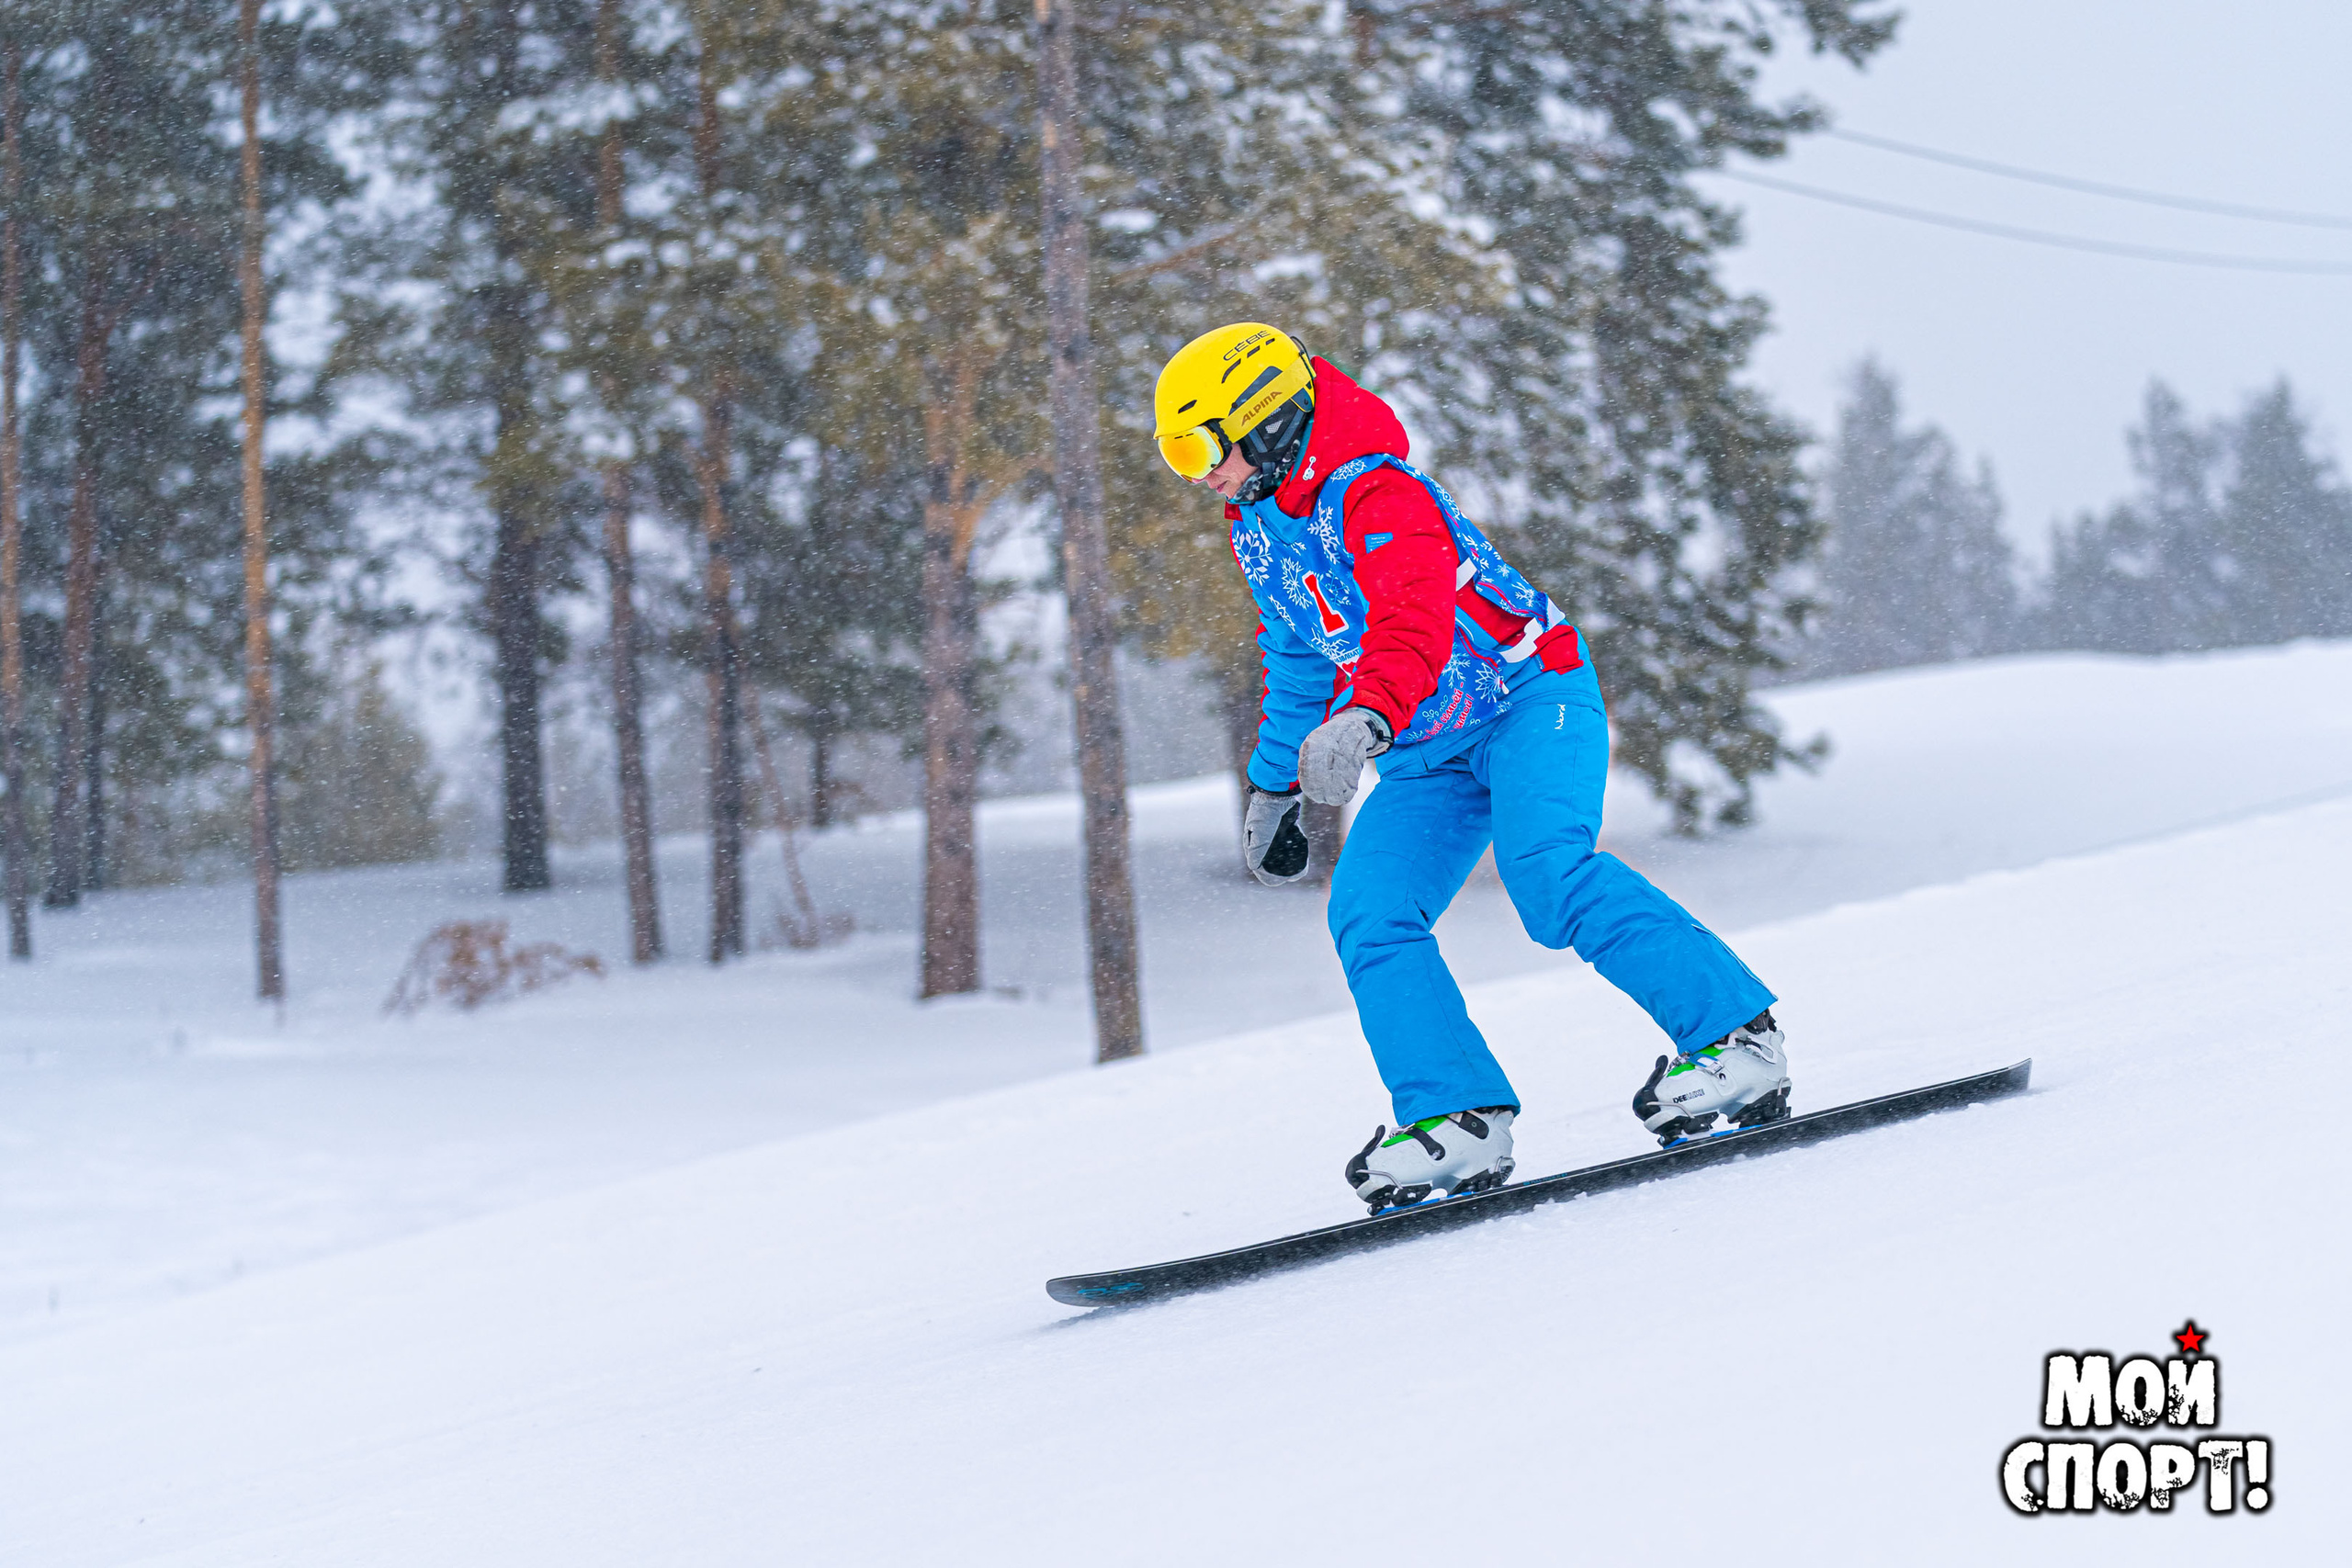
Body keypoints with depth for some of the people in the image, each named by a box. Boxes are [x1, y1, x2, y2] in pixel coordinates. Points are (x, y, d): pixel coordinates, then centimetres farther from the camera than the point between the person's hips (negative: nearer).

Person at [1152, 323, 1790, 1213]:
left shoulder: (1373, 497, -23)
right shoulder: (1258, 525, 7)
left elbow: (1415, 626, -42)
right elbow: (1297, 656, 25)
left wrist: (1365, 719, -61)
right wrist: (1273, 784, 32)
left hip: (1532, 697, -9)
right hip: (1433, 754, 9)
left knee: (1548, 874, -31)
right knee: (1368, 916, -12)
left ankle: (1737, 1038, -25)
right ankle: (1458, 1120, -16)